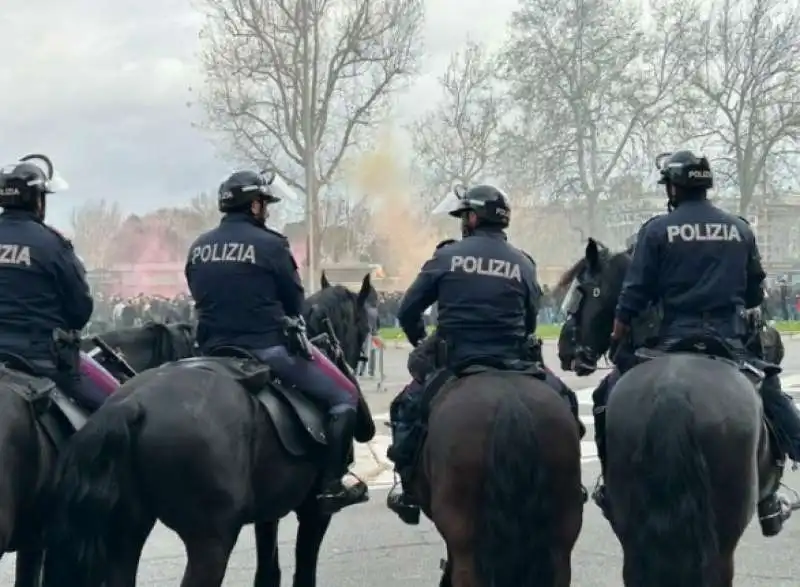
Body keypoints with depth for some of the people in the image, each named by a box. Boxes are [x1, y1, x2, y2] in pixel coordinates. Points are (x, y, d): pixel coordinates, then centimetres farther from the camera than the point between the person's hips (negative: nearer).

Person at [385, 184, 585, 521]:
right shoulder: (523, 264, 3)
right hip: (511, 365, 1)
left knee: (406, 409, 22)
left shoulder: (447, 256, -1)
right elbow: (530, 323, 11)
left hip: (453, 362, -1)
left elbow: (407, 313, 1)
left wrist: (422, 343, 21)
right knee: (562, 402, 23)